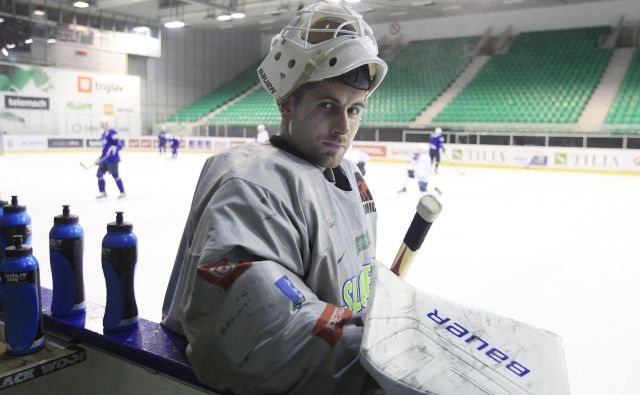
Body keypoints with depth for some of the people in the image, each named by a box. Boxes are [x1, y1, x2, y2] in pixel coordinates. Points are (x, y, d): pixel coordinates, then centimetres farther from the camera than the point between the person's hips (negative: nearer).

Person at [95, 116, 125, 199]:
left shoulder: (112, 133, -11)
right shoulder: (103, 135, 18)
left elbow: (120, 144, -18)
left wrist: (114, 148, -37)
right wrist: (100, 158, 26)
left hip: (112, 159, -9)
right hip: (105, 159, 9)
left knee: (115, 175, -6)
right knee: (99, 174, 7)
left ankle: (123, 192, 3)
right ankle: (103, 192, 16)